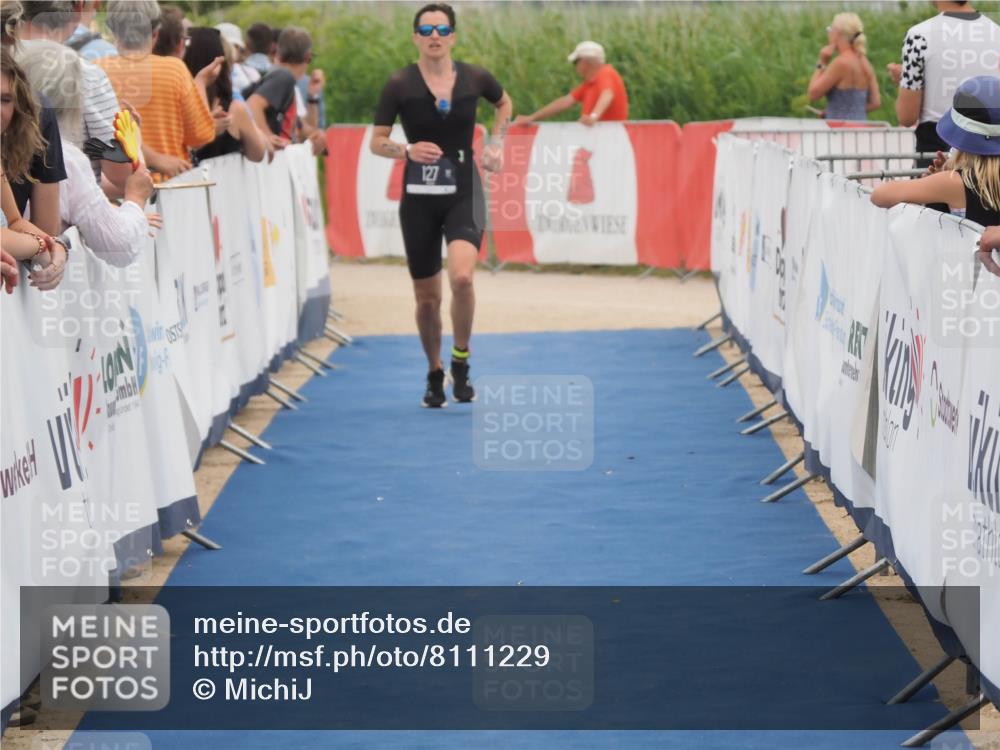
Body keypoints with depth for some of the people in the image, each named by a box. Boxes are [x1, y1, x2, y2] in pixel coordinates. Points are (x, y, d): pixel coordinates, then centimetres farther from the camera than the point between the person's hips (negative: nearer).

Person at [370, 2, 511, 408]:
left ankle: (460, 364, -3)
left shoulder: (474, 78, -1)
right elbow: (376, 142, -2)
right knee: (427, 298, 7)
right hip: (419, 198, 0)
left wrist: (496, 142, 7)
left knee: (461, 277, -24)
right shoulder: (400, 84, -6)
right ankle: (434, 375, 29)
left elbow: (504, 103, 21)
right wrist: (407, 150, -21)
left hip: (464, 194, 0)